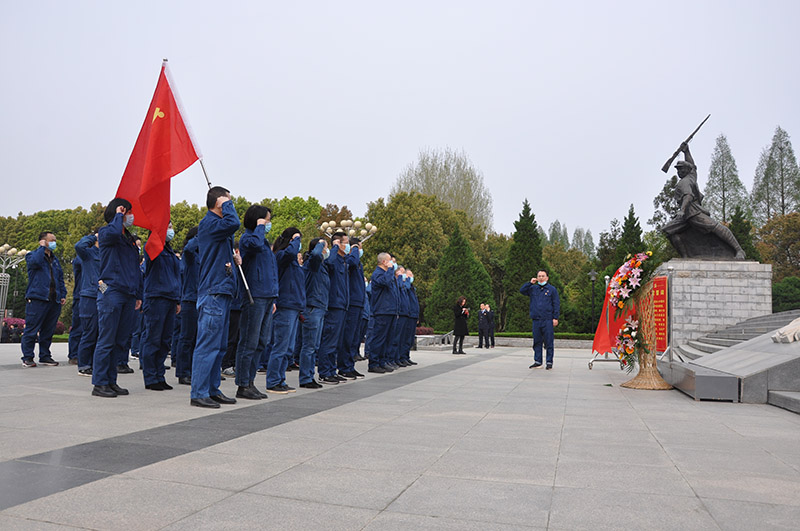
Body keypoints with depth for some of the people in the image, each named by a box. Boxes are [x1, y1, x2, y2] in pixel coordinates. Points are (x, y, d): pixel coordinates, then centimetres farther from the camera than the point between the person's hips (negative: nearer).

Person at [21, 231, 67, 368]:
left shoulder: (55, 259, 22)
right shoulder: (32, 255, 5)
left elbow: (61, 278, 25)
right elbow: (35, 261, -21)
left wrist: (63, 294, 15)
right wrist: (42, 248, -7)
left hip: (54, 301, 6)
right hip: (37, 299, -6)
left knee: (48, 330, 9)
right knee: (32, 329, -4)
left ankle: (45, 356, 17)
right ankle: (27, 357, 3)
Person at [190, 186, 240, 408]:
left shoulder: (219, 226, 21)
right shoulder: (208, 223, -8)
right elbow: (233, 223, -28)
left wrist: (234, 259, 11)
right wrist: (227, 203, -10)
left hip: (223, 292, 10)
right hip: (213, 292, -10)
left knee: (219, 346, 13)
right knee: (208, 344, -7)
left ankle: (212, 389, 21)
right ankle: (198, 393, -2)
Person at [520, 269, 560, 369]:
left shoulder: (552, 289, 4)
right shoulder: (533, 289, 14)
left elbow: (556, 304, 1)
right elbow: (521, 290, 10)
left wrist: (555, 318, -6)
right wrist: (530, 283, 1)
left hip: (548, 320, -4)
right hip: (536, 320, 4)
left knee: (548, 342, -1)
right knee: (537, 342, 7)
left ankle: (549, 362, 6)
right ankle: (537, 361, 14)